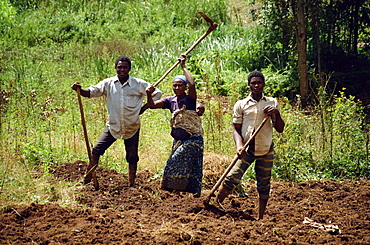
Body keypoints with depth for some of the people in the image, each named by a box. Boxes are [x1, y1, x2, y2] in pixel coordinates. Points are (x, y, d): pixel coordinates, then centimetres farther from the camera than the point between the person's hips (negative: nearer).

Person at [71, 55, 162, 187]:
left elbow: (157, 93, 1)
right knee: (96, 150, -10)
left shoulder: (139, 84, -6)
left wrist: (143, 108, -5)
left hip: (132, 128, 0)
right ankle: (87, 179, -2)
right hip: (113, 126, 1)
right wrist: (79, 90, -30)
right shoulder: (108, 83, -3)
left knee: (132, 157, 6)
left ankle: (131, 184, 17)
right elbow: (92, 92, -9)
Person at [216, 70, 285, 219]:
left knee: (263, 186, 6)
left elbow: (280, 129, 5)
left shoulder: (272, 103, 6)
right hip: (247, 149, -1)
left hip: (266, 150, 2)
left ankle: (260, 219, 16)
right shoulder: (241, 105, 3)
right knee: (231, 179, -15)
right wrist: (239, 146, -16)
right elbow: (236, 129, 2)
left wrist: (276, 113, -13)